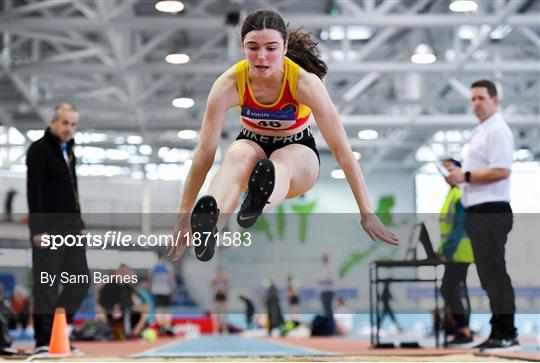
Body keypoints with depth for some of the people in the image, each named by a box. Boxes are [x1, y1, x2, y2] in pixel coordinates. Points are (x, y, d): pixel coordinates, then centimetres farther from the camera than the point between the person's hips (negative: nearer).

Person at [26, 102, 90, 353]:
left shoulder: (68, 151, 18)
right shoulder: (39, 149, -6)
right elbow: (34, 192, -13)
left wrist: (79, 225, 18)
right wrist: (38, 229, -20)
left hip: (71, 228, 8)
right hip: (48, 229, -8)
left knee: (81, 280, 6)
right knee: (47, 286, -5)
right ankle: (44, 341, 1)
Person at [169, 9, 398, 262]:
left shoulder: (305, 82, -26)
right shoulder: (229, 84, -23)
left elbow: (341, 149, -23)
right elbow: (204, 153, -21)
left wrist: (367, 213, -23)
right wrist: (184, 216, -23)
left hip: (299, 151, -1)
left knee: (281, 161, -38)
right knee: (238, 154, -36)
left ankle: (256, 206, -72)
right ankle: (206, 228, -64)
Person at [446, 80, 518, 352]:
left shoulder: (497, 130, -10)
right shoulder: (481, 132, 21)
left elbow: (501, 171, -21)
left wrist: (465, 176, -16)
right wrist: (458, 173, 12)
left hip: (491, 211, -10)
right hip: (478, 211, 10)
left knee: (494, 273, -10)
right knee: (489, 273, 11)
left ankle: (506, 334, -8)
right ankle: (499, 331, 15)